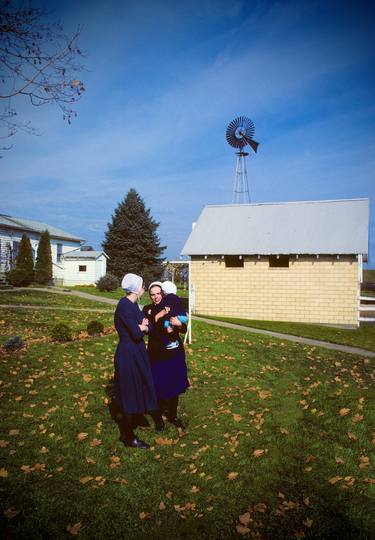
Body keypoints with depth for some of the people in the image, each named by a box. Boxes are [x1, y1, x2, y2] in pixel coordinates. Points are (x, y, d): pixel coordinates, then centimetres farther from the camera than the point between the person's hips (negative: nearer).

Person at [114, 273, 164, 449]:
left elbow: (149, 327, 10)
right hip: (128, 355, -9)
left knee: (141, 390, 19)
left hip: (137, 353, 9)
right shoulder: (124, 305, -21)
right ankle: (128, 437, 20)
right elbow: (136, 334, -24)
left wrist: (142, 326, -12)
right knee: (130, 395, 3)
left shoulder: (134, 304, 9)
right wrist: (142, 327, -4)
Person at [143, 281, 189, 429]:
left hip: (174, 352, 2)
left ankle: (173, 415, 28)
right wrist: (159, 315, -28)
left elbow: (184, 330, -2)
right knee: (159, 387, 1)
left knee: (174, 385, 10)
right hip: (157, 354, -2)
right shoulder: (147, 310, -1)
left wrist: (179, 324, -24)